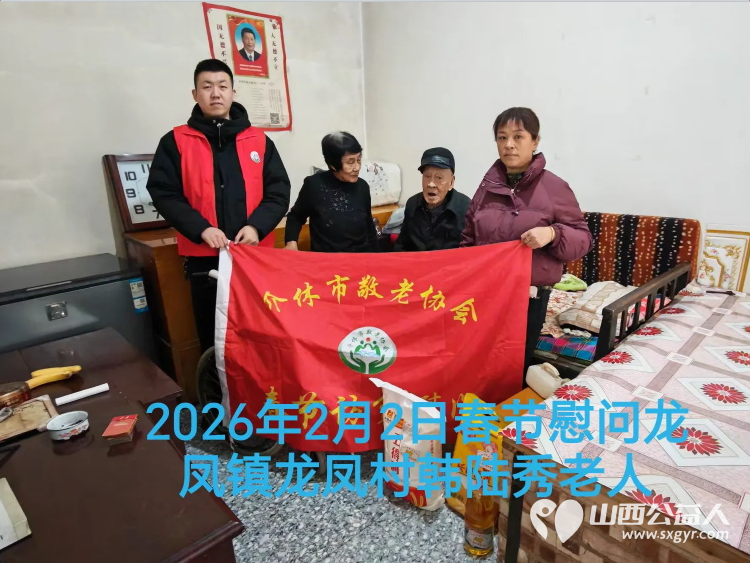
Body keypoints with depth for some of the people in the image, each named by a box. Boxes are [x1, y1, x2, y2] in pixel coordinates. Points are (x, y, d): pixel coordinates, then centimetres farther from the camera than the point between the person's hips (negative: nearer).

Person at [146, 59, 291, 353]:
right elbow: (163, 194, -3)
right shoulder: (175, 142, 4)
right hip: (204, 258, -1)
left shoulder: (259, 140, 9)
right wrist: (201, 229, -17)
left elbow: (279, 191, 3)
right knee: (214, 336, 10)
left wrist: (257, 226, -13)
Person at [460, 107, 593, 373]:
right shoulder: (487, 186, 4)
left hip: (530, 295, -3)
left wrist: (552, 234, -23)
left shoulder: (555, 187, -7)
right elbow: (468, 240, 13)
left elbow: (583, 239, -3)